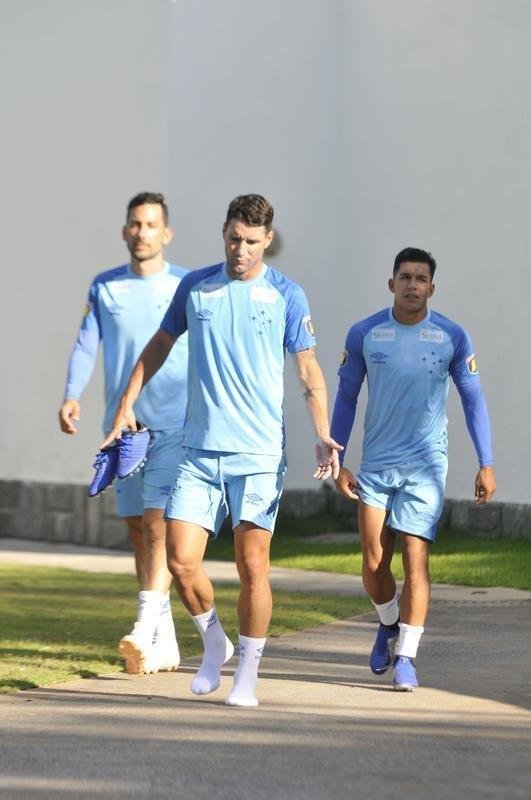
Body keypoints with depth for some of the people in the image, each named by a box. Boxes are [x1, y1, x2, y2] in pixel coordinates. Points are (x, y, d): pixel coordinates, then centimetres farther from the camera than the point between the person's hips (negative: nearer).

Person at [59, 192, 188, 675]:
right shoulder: (104, 287, 8)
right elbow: (87, 344, 2)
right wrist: (72, 395, -14)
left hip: (175, 426, -4)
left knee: (158, 523, -16)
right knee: (137, 529, 7)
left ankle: (146, 630, -24)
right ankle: (166, 642, 14)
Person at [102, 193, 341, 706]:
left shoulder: (285, 295, 0)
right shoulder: (195, 287, 7)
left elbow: (309, 370, 1)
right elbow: (159, 346, 18)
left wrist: (322, 435, -11)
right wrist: (126, 405, 12)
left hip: (259, 454, -2)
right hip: (198, 451, 3)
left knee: (252, 566, -4)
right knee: (181, 560, -5)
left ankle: (247, 674, 9)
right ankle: (213, 642, 21)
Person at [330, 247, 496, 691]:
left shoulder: (452, 338, -3)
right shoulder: (364, 335, -1)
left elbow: (473, 400, 4)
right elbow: (346, 398, 8)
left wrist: (486, 465, -1)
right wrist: (338, 463, 4)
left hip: (426, 466, -1)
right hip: (376, 464, 1)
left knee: (415, 560, -8)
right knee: (374, 564, -1)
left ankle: (406, 656, -2)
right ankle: (390, 623, 29)